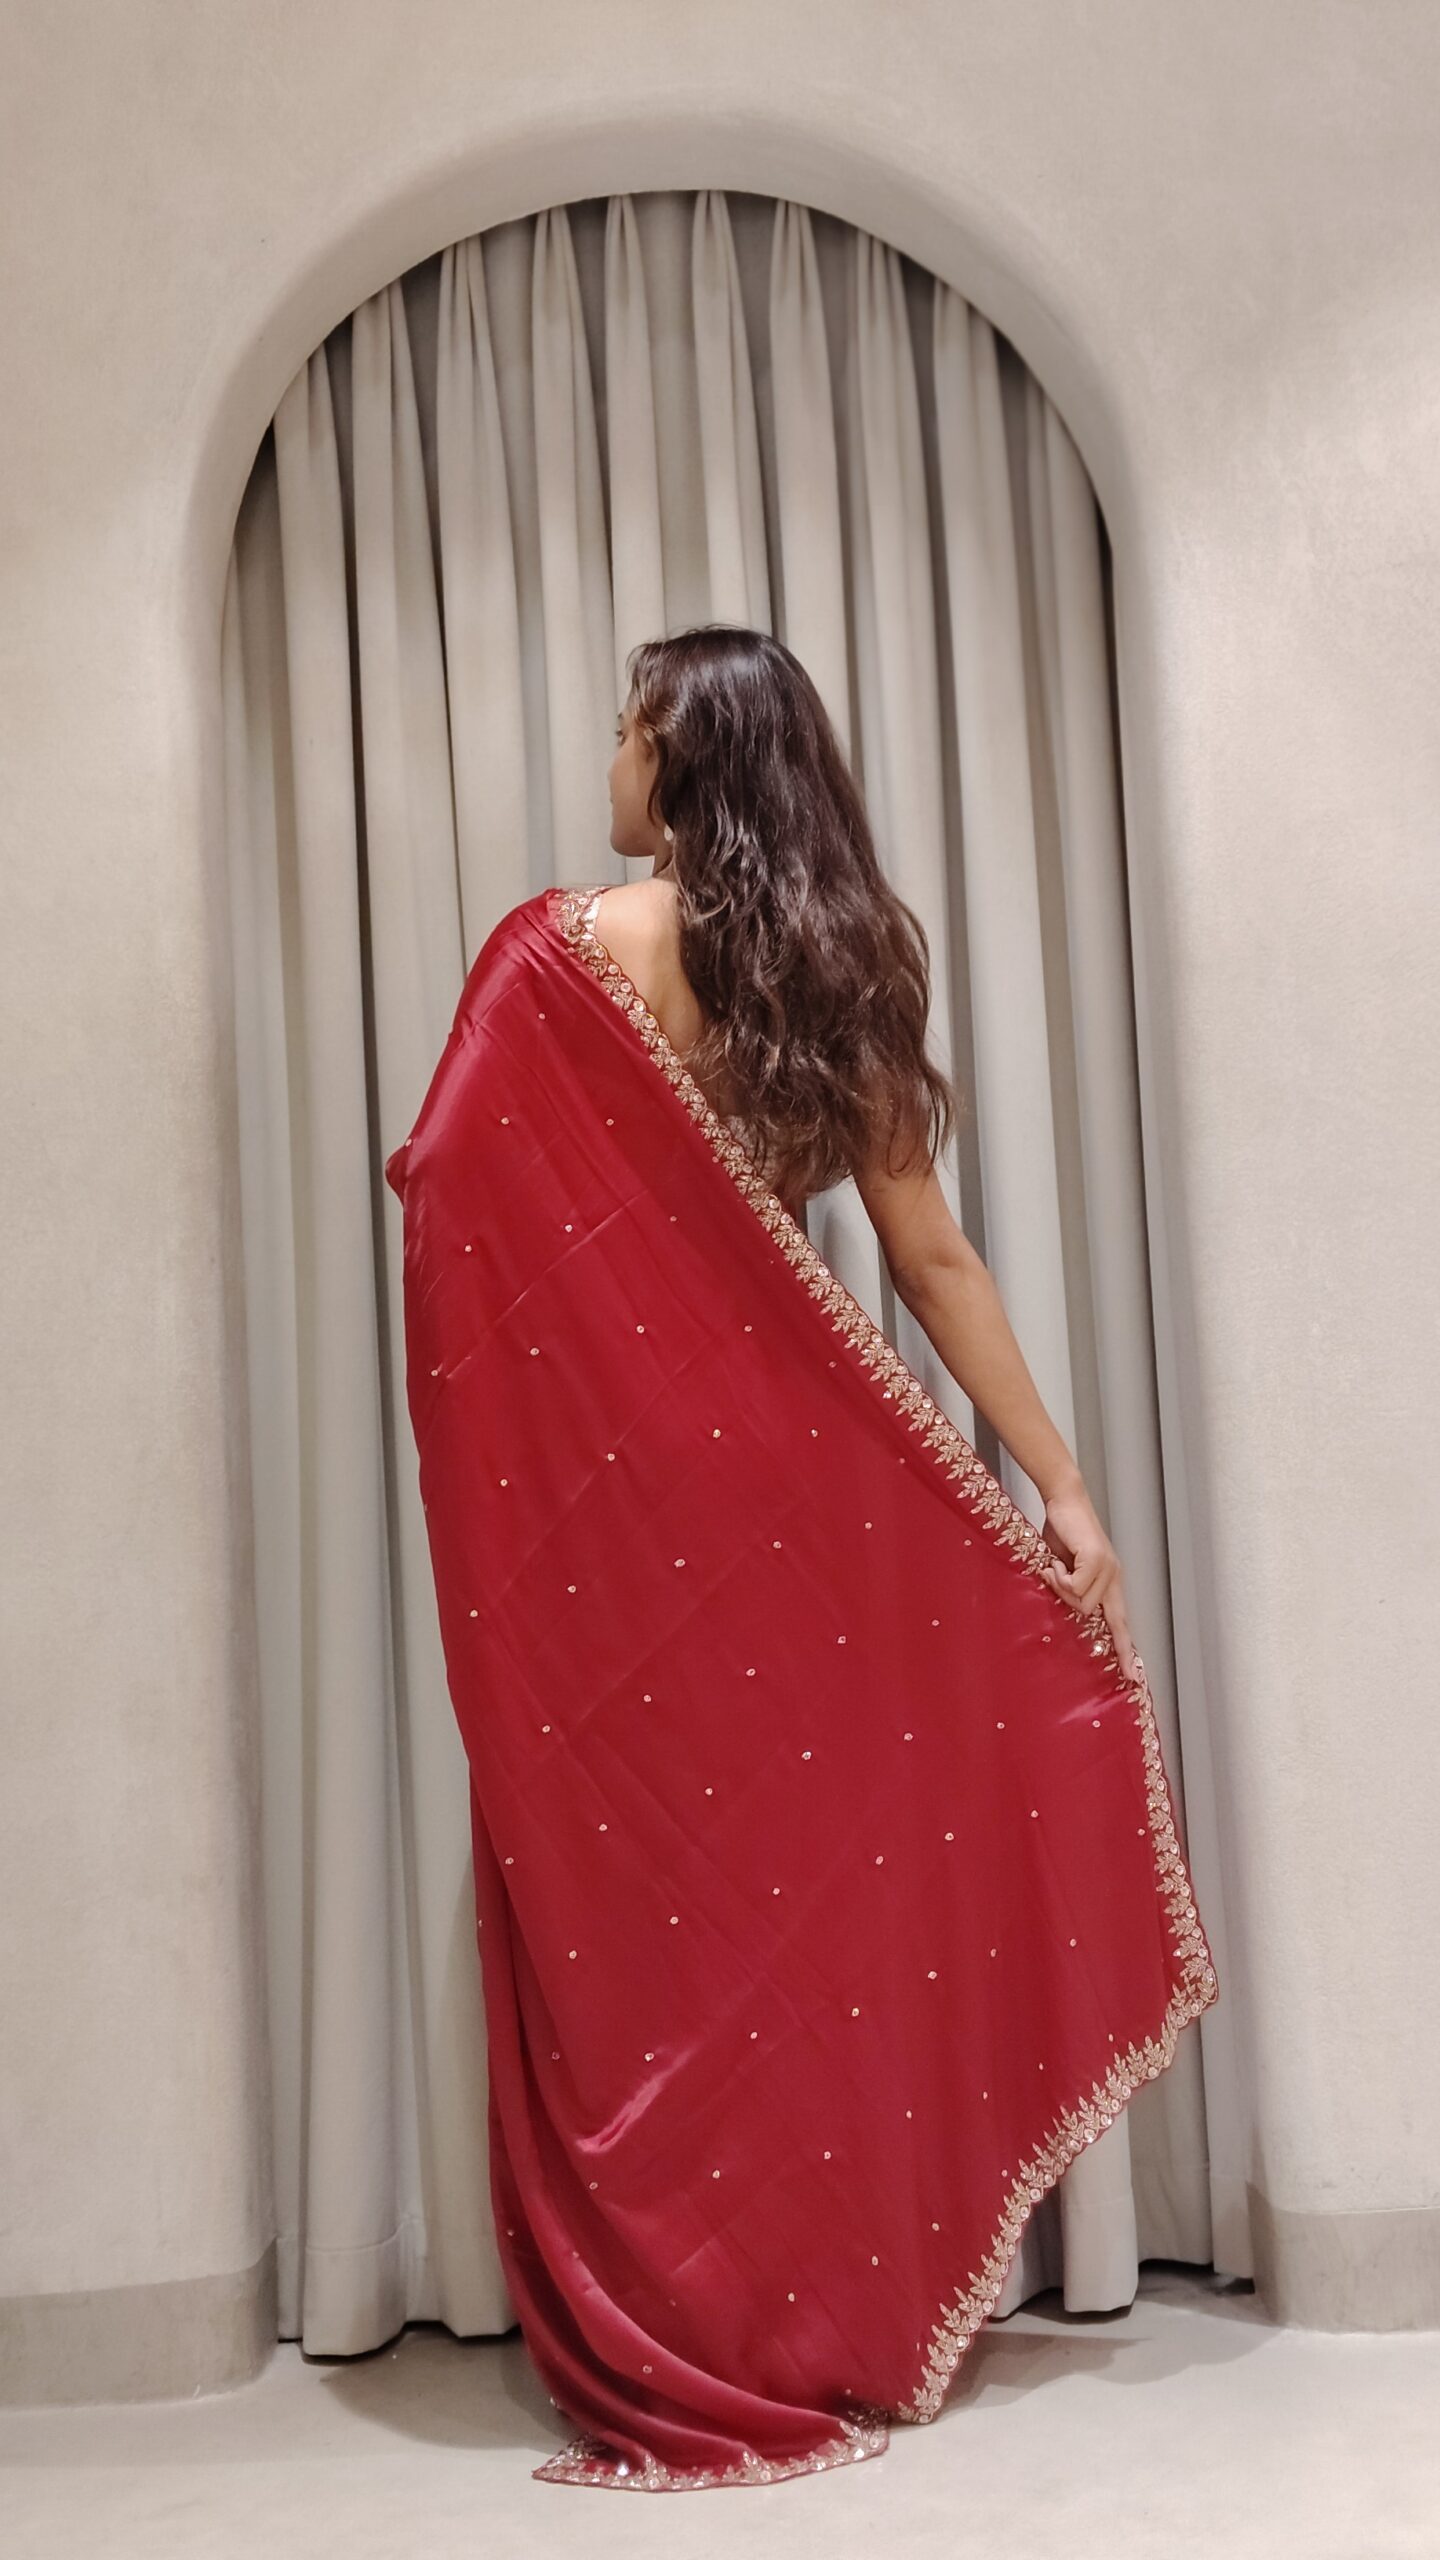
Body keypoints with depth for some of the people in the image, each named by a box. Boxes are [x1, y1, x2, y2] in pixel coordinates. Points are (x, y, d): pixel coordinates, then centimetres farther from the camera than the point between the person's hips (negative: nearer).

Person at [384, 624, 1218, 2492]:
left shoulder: (565, 948, -6)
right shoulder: (850, 962, 6)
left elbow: (441, 1193, -7)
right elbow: (931, 1254, 3)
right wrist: (1061, 1486, 6)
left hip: (610, 1467, -3)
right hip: (801, 1463, 4)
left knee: (644, 1885, 5)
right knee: (840, 1856, 13)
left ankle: (678, 2350, 16)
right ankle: (863, 2308, 25)